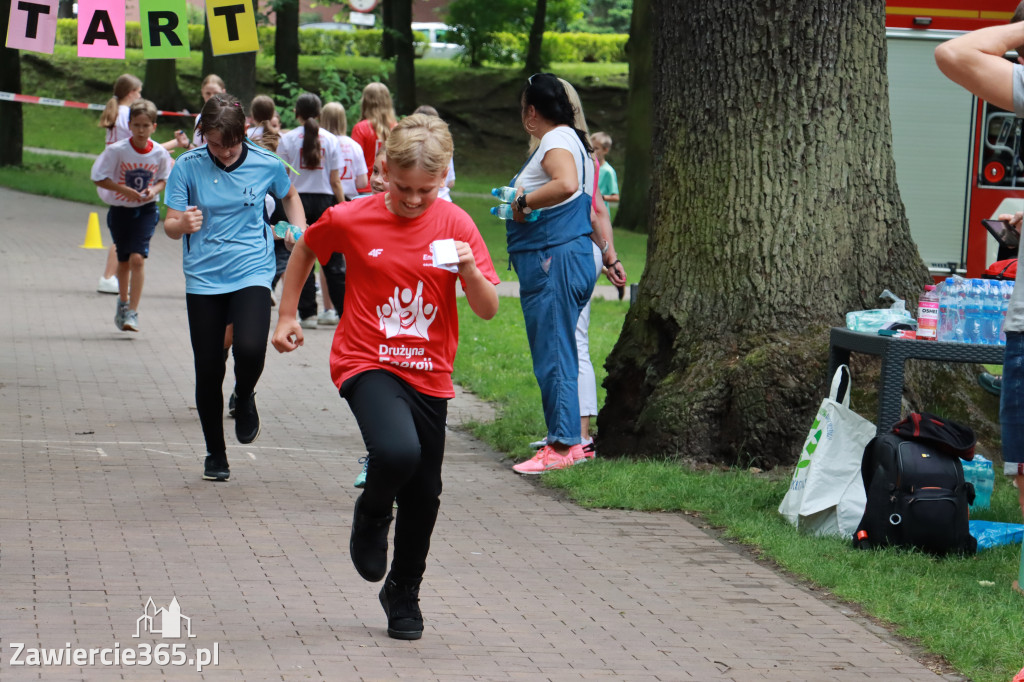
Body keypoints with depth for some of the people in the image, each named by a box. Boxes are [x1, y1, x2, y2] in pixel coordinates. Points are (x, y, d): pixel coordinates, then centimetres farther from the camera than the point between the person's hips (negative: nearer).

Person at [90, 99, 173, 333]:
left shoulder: (160, 153, -9)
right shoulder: (116, 150, -15)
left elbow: (164, 179, 6)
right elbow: (99, 178, -10)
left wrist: (154, 190, -15)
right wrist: (124, 190, -20)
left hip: (146, 211, -1)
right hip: (120, 210, 1)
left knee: (137, 258, -16)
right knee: (123, 260, 15)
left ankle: (132, 312, -13)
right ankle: (123, 302, 40)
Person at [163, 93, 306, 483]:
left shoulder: (267, 165, -3)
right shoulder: (188, 167, -5)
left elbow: (289, 196, 20)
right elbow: (170, 226, -3)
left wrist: (301, 233, 5)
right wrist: (183, 224, -25)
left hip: (251, 274, -1)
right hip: (203, 278, 1)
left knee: (250, 349, -26)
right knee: (209, 370, 1)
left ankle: (244, 398, 10)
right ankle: (215, 454, 22)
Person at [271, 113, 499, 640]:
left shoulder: (455, 225, -3)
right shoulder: (351, 220, -7)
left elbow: (488, 310, -5)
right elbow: (305, 248, 15)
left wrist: (471, 270, -24)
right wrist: (286, 314, 14)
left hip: (428, 374, 3)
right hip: (367, 364, -3)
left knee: (424, 492, 8)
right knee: (397, 453, -30)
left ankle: (404, 593, 33)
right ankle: (371, 516, 6)